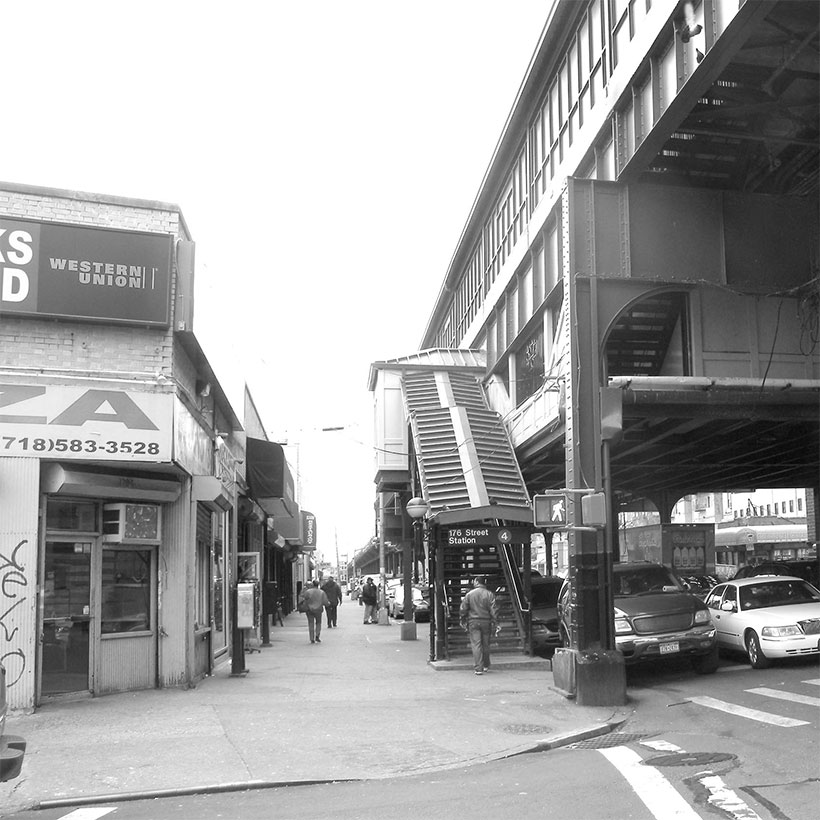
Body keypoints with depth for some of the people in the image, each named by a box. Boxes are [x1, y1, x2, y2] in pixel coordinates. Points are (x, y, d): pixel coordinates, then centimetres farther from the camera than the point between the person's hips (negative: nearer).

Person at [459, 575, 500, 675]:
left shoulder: (469, 594, -3)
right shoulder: (489, 595, -3)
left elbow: (462, 609, 0)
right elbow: (494, 611, -6)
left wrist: (463, 621, 12)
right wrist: (494, 623, 0)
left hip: (473, 622, -1)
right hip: (486, 622, 1)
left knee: (476, 644, -1)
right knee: (485, 644, 15)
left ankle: (478, 668, -8)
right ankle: (486, 666, 27)